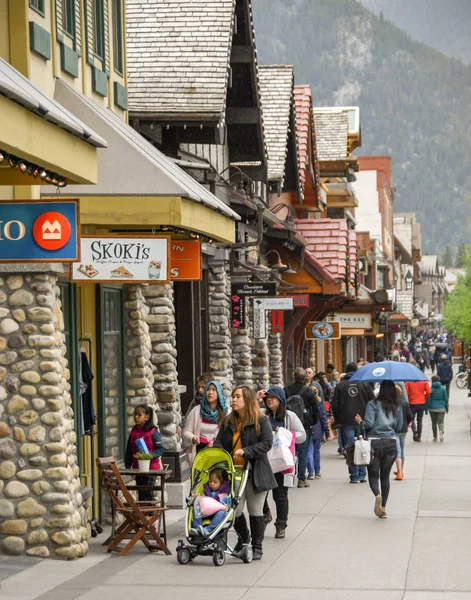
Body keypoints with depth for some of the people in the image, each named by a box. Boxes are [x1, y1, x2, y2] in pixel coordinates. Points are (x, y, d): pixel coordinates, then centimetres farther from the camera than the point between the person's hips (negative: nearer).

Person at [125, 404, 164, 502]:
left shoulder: (153, 431, -8)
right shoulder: (134, 431, 9)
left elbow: (160, 449, -9)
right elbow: (129, 450, 14)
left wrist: (151, 455, -25)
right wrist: (128, 465, 10)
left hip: (151, 467, -5)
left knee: (148, 491, -6)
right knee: (140, 492, 9)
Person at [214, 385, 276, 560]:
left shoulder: (261, 421, -5)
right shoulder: (228, 421, 12)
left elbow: (267, 443, -12)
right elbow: (219, 441, 13)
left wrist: (246, 451, -21)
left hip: (254, 472, -4)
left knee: (255, 510, 4)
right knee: (235, 509, 0)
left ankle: (257, 546, 15)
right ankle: (243, 538, 26)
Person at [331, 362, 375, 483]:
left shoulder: (340, 385, 2)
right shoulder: (365, 384, 2)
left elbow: (335, 405, 2)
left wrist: (338, 421, 11)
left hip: (347, 422, -1)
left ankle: (354, 476, -1)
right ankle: (362, 475, 8)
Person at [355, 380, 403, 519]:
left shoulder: (373, 404, -7)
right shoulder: (397, 407, 4)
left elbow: (369, 424, -13)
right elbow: (399, 427, 7)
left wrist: (360, 421, 6)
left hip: (374, 443, -3)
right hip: (390, 443, 3)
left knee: (373, 475, 4)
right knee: (385, 476, 12)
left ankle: (377, 495, -26)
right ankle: (383, 508, 11)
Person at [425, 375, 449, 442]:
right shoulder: (443, 388, -1)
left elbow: (428, 400, -6)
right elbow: (446, 399, 3)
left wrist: (426, 409, 0)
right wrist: (447, 408, 13)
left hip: (432, 408, 0)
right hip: (441, 408, 0)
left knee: (434, 423, 12)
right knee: (441, 422, -1)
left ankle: (435, 438, 17)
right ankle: (442, 432, -30)